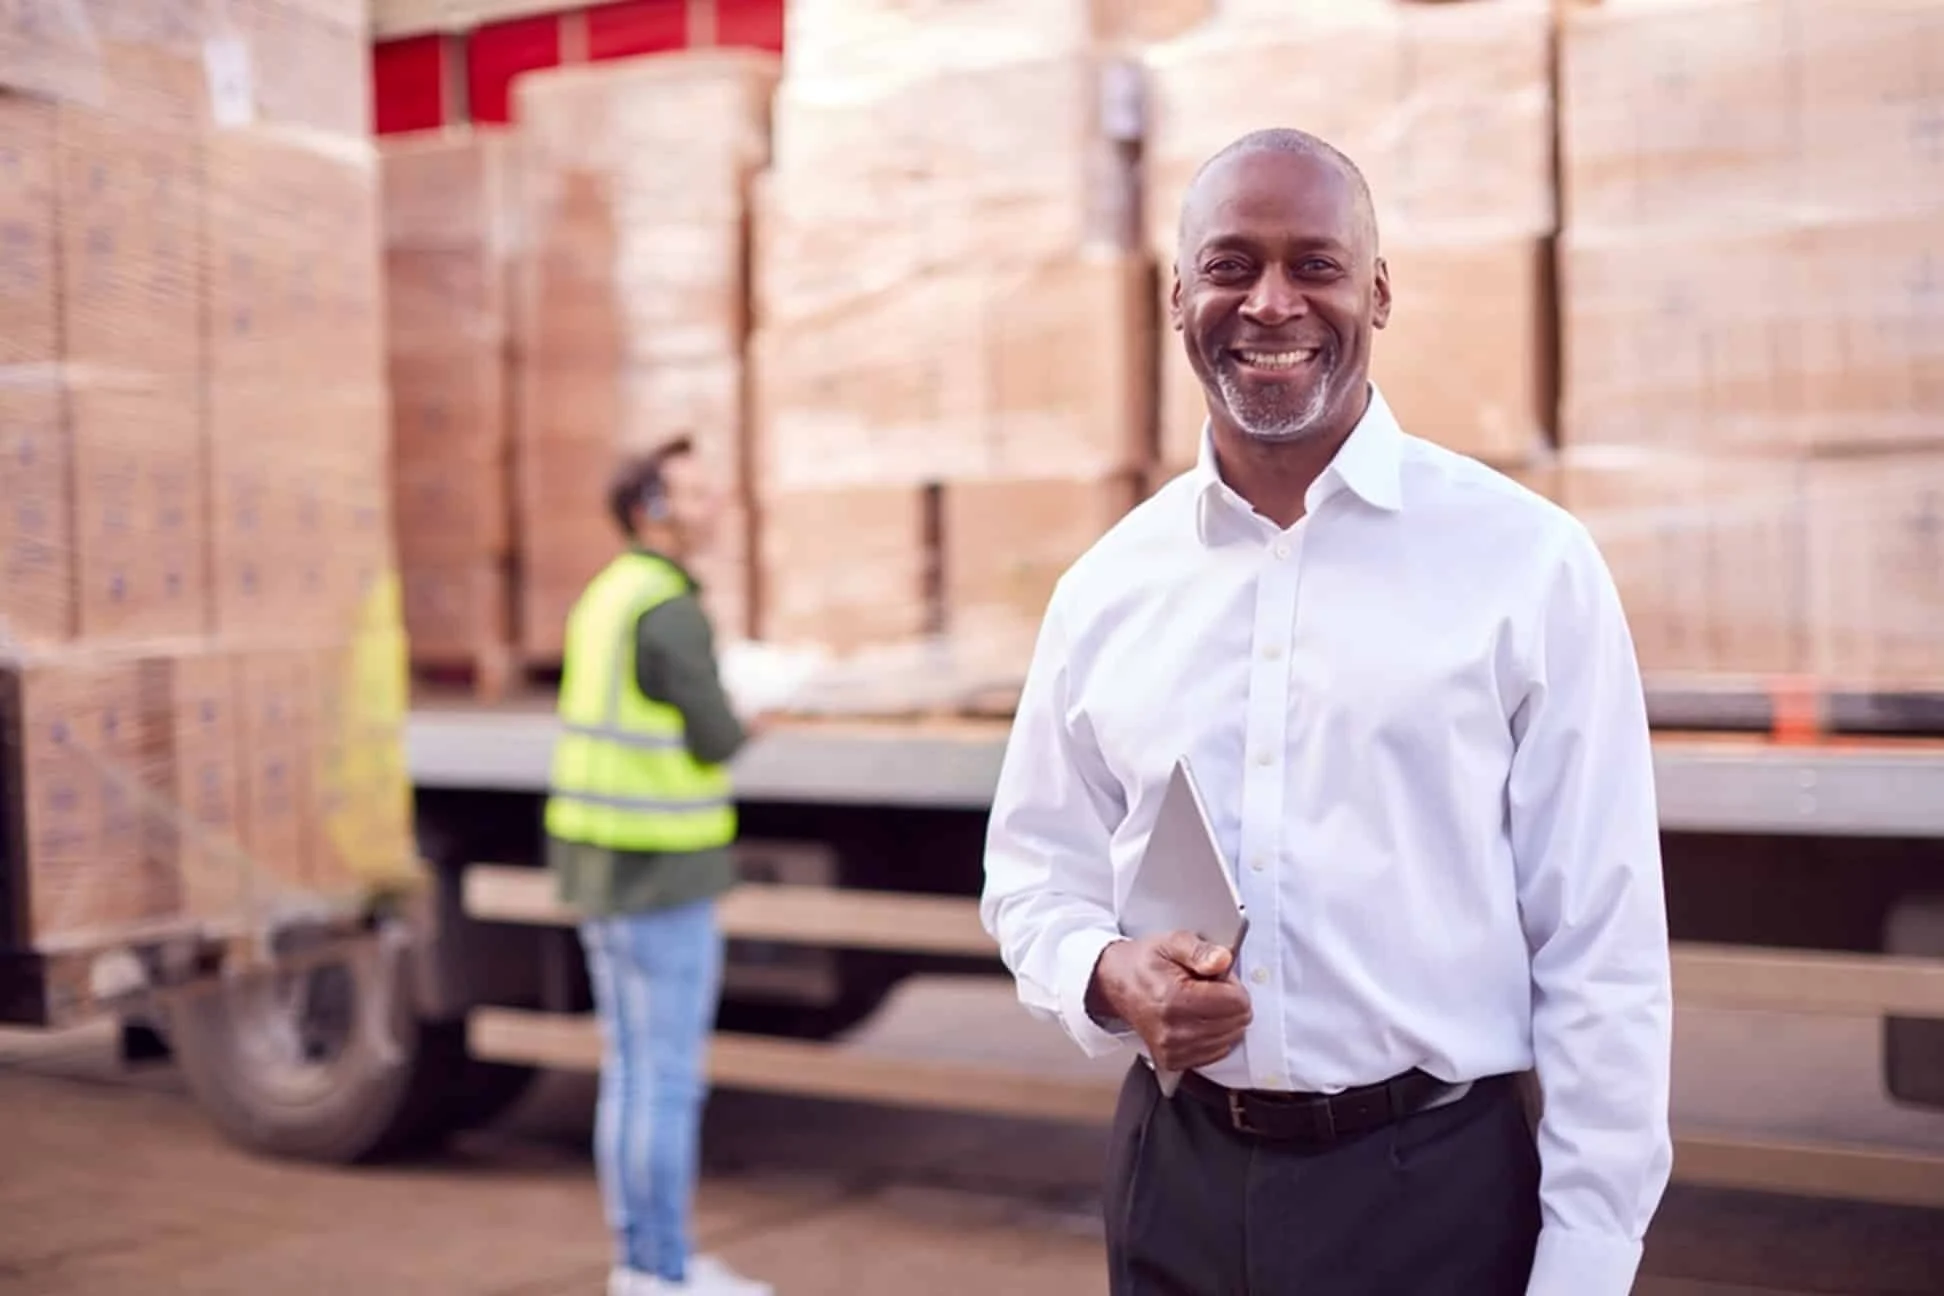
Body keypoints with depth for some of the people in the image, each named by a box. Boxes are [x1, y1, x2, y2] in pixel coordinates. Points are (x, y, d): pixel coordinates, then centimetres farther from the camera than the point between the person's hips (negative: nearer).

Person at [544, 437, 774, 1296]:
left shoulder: (605, 598, 13)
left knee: (632, 1067, 14)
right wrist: (751, 720, 6)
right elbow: (715, 743, -16)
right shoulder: (671, 611, -17)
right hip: (662, 874, -9)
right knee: (668, 1078, -1)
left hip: (598, 865, 9)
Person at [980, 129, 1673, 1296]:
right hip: (1178, 1182, 3)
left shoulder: (1528, 564, -7)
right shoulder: (1105, 587, 3)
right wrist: (1110, 977, -9)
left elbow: (1602, 955, -7)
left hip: (1436, 1189, -3)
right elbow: (1036, 872, 13)